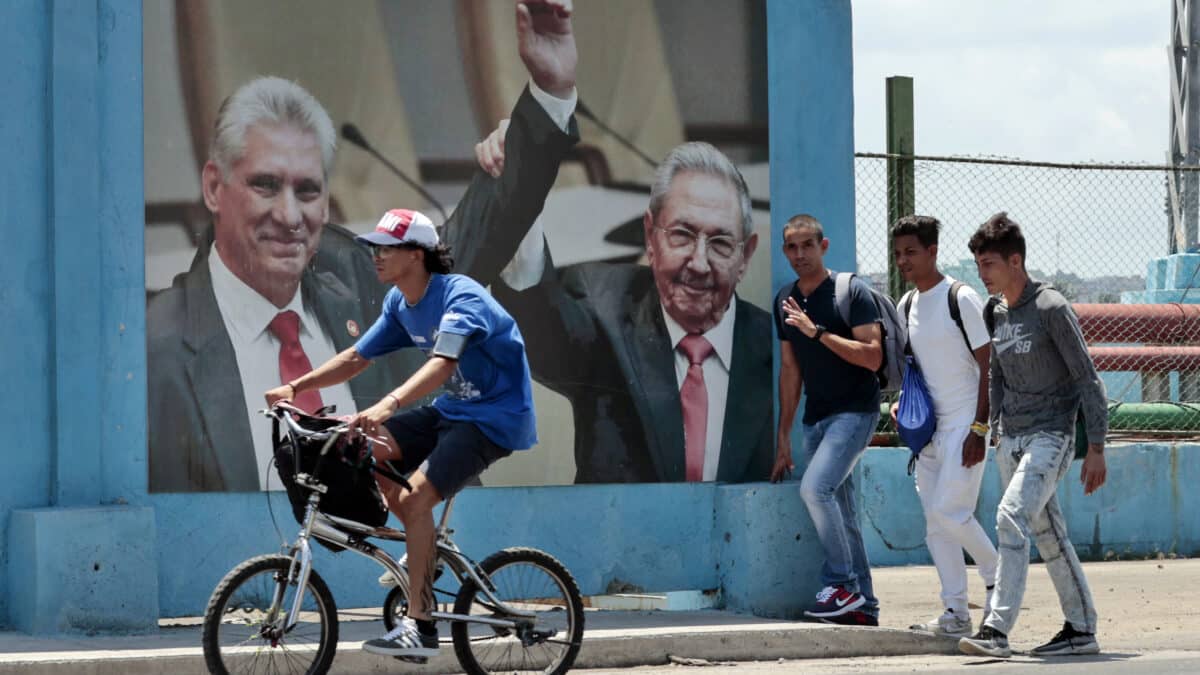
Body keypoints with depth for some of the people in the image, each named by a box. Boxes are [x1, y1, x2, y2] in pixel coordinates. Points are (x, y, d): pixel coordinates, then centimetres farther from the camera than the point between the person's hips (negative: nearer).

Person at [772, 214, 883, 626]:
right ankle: (864, 606, 11)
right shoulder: (786, 301, 12)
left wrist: (817, 331, -23)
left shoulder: (852, 292, -9)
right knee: (840, 515, 6)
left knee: (815, 487, -24)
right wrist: (783, 438, 15)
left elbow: (872, 357, -17)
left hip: (855, 410, -7)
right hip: (815, 418, 7)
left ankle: (841, 583, -15)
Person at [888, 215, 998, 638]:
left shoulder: (961, 299, -11)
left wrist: (979, 428, -18)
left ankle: (996, 578, 6)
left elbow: (989, 364, -12)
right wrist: (901, 404, 4)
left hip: (963, 426, -8)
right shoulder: (905, 307, 11)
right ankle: (956, 614, 7)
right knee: (935, 523, 4)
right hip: (928, 426, 8)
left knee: (949, 510, -16)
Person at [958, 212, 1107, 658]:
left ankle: (997, 630, -26)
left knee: (1012, 518, -21)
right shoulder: (994, 312, 9)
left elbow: (1086, 378, -12)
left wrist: (1096, 447, -15)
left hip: (1050, 434, -8)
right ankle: (1081, 630, 18)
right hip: (1011, 438, 8)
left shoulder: (1051, 308, -13)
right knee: (1047, 533, 10)